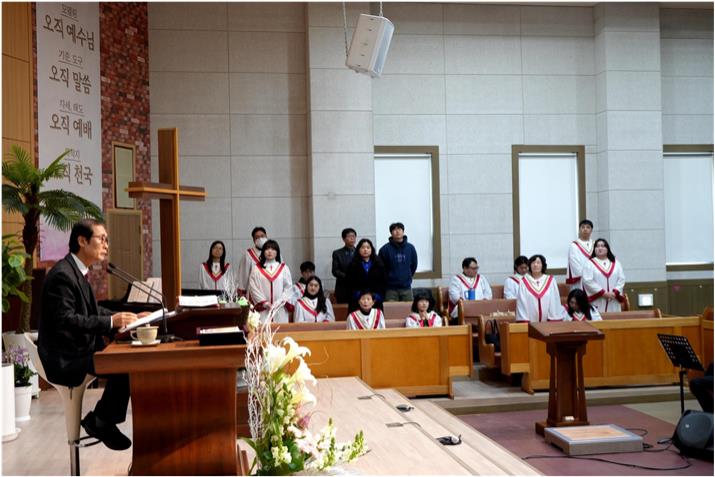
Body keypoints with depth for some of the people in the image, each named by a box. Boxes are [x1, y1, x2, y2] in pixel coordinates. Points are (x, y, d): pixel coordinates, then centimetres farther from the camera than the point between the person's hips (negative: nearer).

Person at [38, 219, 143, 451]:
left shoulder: (77, 272, 13)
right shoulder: (62, 275, -18)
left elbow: (92, 310, 18)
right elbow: (64, 320, -26)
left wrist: (127, 318, 5)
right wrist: (110, 322, -28)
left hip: (79, 348, 10)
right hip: (65, 357, -10)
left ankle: (102, 420, 6)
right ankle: (99, 422, -2)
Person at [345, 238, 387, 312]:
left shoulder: (378, 264, 11)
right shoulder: (353, 265, 6)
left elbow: (383, 282, 7)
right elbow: (350, 284, 0)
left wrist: (378, 296, -5)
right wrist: (358, 295, -11)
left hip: (375, 302, 2)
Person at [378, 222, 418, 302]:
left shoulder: (410, 248, 3)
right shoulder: (385, 249, -5)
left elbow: (414, 265, 13)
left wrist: (408, 277, 13)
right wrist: (388, 279, 6)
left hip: (406, 287, 3)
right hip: (391, 288, -3)